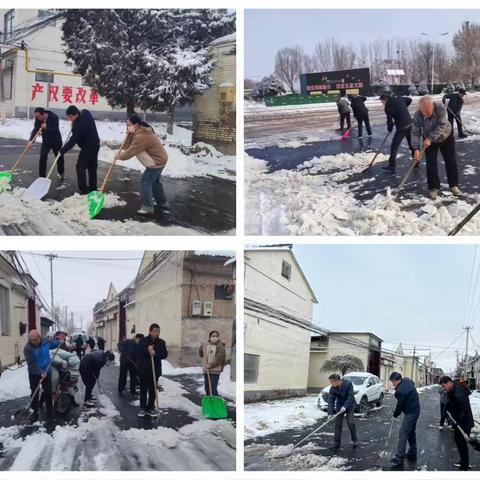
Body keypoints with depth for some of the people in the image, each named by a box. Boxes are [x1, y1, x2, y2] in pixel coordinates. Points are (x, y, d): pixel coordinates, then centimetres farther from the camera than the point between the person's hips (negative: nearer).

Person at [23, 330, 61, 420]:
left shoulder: (45, 341, -9)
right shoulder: (27, 348, -22)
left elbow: (51, 345, 18)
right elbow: (31, 364, -25)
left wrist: (59, 342, 4)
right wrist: (40, 372, -31)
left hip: (46, 372, 3)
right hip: (34, 374, -3)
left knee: (48, 392, 10)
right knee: (35, 393, 3)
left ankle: (50, 410, 24)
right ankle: (34, 413, 12)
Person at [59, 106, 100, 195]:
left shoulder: (79, 124, -28)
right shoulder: (85, 113, -2)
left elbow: (73, 140, -26)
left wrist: (62, 150, -21)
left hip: (87, 147, -9)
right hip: (95, 145, 9)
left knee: (80, 167, -5)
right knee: (92, 167, 15)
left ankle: (83, 189, -7)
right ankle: (92, 187, 22)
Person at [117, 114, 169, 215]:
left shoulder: (142, 137, -28)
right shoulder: (143, 130, 5)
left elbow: (130, 152, -24)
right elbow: (130, 145, 9)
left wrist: (120, 156, -7)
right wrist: (130, 134, -10)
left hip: (156, 162, -11)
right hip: (160, 159, 11)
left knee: (145, 182, -7)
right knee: (155, 182, 24)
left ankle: (147, 207, -2)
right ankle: (162, 202, 37)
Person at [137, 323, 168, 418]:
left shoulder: (161, 342, 4)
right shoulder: (143, 341, -3)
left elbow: (165, 354, -5)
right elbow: (138, 353, -11)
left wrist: (155, 353, -21)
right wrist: (147, 350, -25)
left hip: (155, 370, 2)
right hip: (143, 369, -2)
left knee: (153, 390, 5)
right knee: (143, 390, 5)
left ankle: (151, 408, 15)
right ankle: (143, 408, 14)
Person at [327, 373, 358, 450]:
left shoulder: (348, 384, -23)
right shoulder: (332, 389, -16)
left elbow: (350, 397, -25)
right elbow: (331, 401, -19)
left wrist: (345, 406, -34)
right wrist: (330, 413, -28)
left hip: (349, 406, -3)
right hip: (339, 407, 3)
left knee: (350, 422, -12)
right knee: (338, 424, -3)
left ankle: (355, 440, 7)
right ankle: (336, 443, 3)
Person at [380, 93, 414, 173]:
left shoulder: (388, 106, -12)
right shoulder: (399, 99, 9)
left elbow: (389, 119, -10)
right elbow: (409, 100, 25)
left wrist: (390, 129, 7)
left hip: (401, 127, -8)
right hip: (410, 124, 8)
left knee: (394, 146, -2)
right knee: (412, 143, 20)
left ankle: (391, 166, -5)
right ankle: (416, 161, 30)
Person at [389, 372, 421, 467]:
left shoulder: (400, 391, -25)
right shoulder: (407, 380, 2)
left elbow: (400, 405, -15)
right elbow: (413, 383, 28)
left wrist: (395, 415, 3)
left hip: (410, 413, -10)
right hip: (415, 410, 10)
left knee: (403, 434, -10)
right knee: (411, 432, 21)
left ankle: (399, 458, -12)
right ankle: (412, 454, 31)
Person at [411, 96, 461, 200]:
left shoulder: (440, 107, -34)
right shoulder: (417, 115, -29)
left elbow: (442, 125, -33)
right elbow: (415, 133, -24)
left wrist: (430, 138, -38)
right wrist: (416, 149, -35)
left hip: (446, 136, 0)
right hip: (429, 140, 0)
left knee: (451, 162, 7)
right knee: (431, 164, -3)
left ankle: (454, 185, 20)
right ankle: (434, 187, 11)